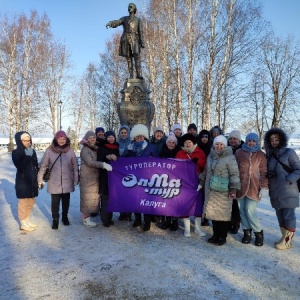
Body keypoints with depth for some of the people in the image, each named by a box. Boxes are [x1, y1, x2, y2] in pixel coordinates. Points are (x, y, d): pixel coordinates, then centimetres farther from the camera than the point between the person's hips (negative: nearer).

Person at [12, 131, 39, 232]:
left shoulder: (32, 151, 6)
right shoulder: (16, 152, -10)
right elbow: (20, 167, -22)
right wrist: (27, 156, -26)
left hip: (32, 180, 6)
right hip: (22, 181, -6)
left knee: (31, 202, 15)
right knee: (23, 203, 4)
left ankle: (27, 220, 31)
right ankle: (23, 224, 17)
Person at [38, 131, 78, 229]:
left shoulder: (70, 150, -3)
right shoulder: (49, 150, -6)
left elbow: (75, 166, 1)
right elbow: (43, 165, -2)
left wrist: (76, 179, 1)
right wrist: (40, 179, 0)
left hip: (67, 182, 2)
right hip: (54, 182, -1)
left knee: (66, 201, 14)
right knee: (55, 202, 3)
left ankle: (65, 216, 34)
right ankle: (55, 219, 21)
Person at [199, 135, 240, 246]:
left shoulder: (230, 157, -7)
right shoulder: (210, 156, 12)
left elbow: (234, 174, -10)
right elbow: (206, 171, 22)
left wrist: (233, 189, -17)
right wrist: (201, 182, 21)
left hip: (224, 192, -5)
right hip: (211, 190, 6)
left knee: (223, 214, 0)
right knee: (212, 212, 11)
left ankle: (222, 237, 16)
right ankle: (215, 234, 26)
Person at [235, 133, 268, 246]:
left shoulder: (261, 155, 5)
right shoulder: (239, 152, 5)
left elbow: (264, 172, 3)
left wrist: (264, 187, -3)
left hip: (253, 187, -2)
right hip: (241, 186, 2)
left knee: (250, 210, -7)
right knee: (242, 210, 5)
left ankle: (258, 232, 15)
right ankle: (247, 231, 23)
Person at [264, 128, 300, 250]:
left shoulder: (289, 152, -4)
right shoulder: (269, 155, 11)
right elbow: (267, 171, 20)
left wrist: (288, 180, -19)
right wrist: (268, 175, -3)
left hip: (288, 192, -5)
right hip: (275, 193, 5)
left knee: (288, 216, -1)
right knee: (280, 216, 12)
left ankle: (287, 241, 10)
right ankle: (285, 237, 24)